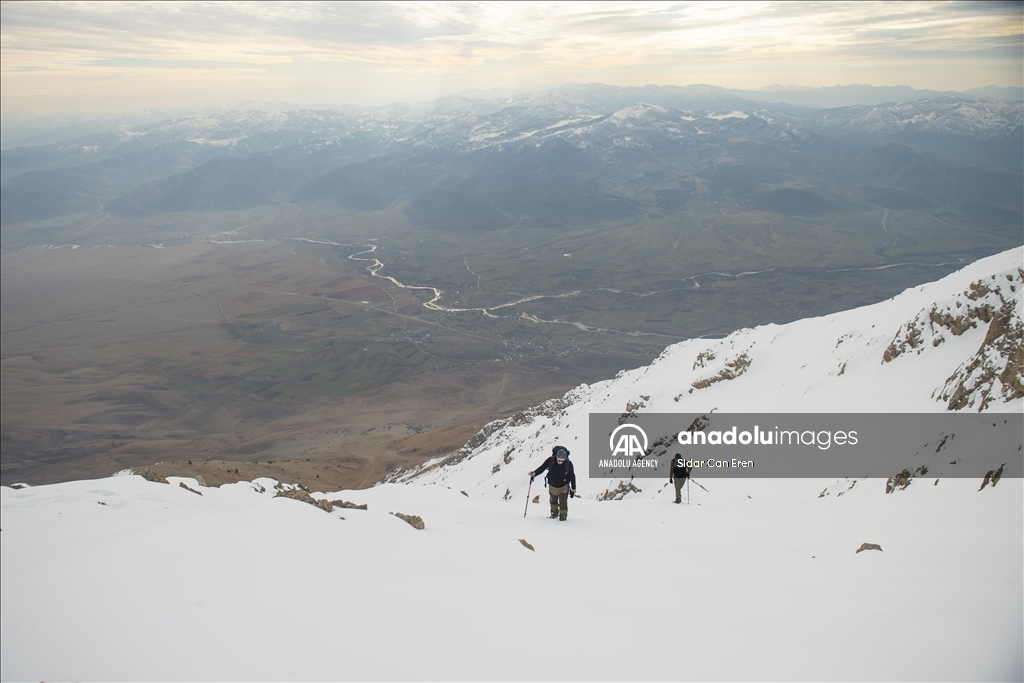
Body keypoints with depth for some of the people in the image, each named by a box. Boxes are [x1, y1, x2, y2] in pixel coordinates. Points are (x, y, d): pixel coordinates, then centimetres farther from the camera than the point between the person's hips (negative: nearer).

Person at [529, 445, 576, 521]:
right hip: (552, 486, 2)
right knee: (553, 501, 22)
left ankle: (563, 516, 17)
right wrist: (535, 473, -29)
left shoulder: (568, 464, -25)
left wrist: (573, 488, -2)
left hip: (563, 487, -2)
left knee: (563, 503, -7)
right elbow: (542, 468, -12)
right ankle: (554, 513, 46)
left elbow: (572, 476, -10)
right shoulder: (550, 460, -25)